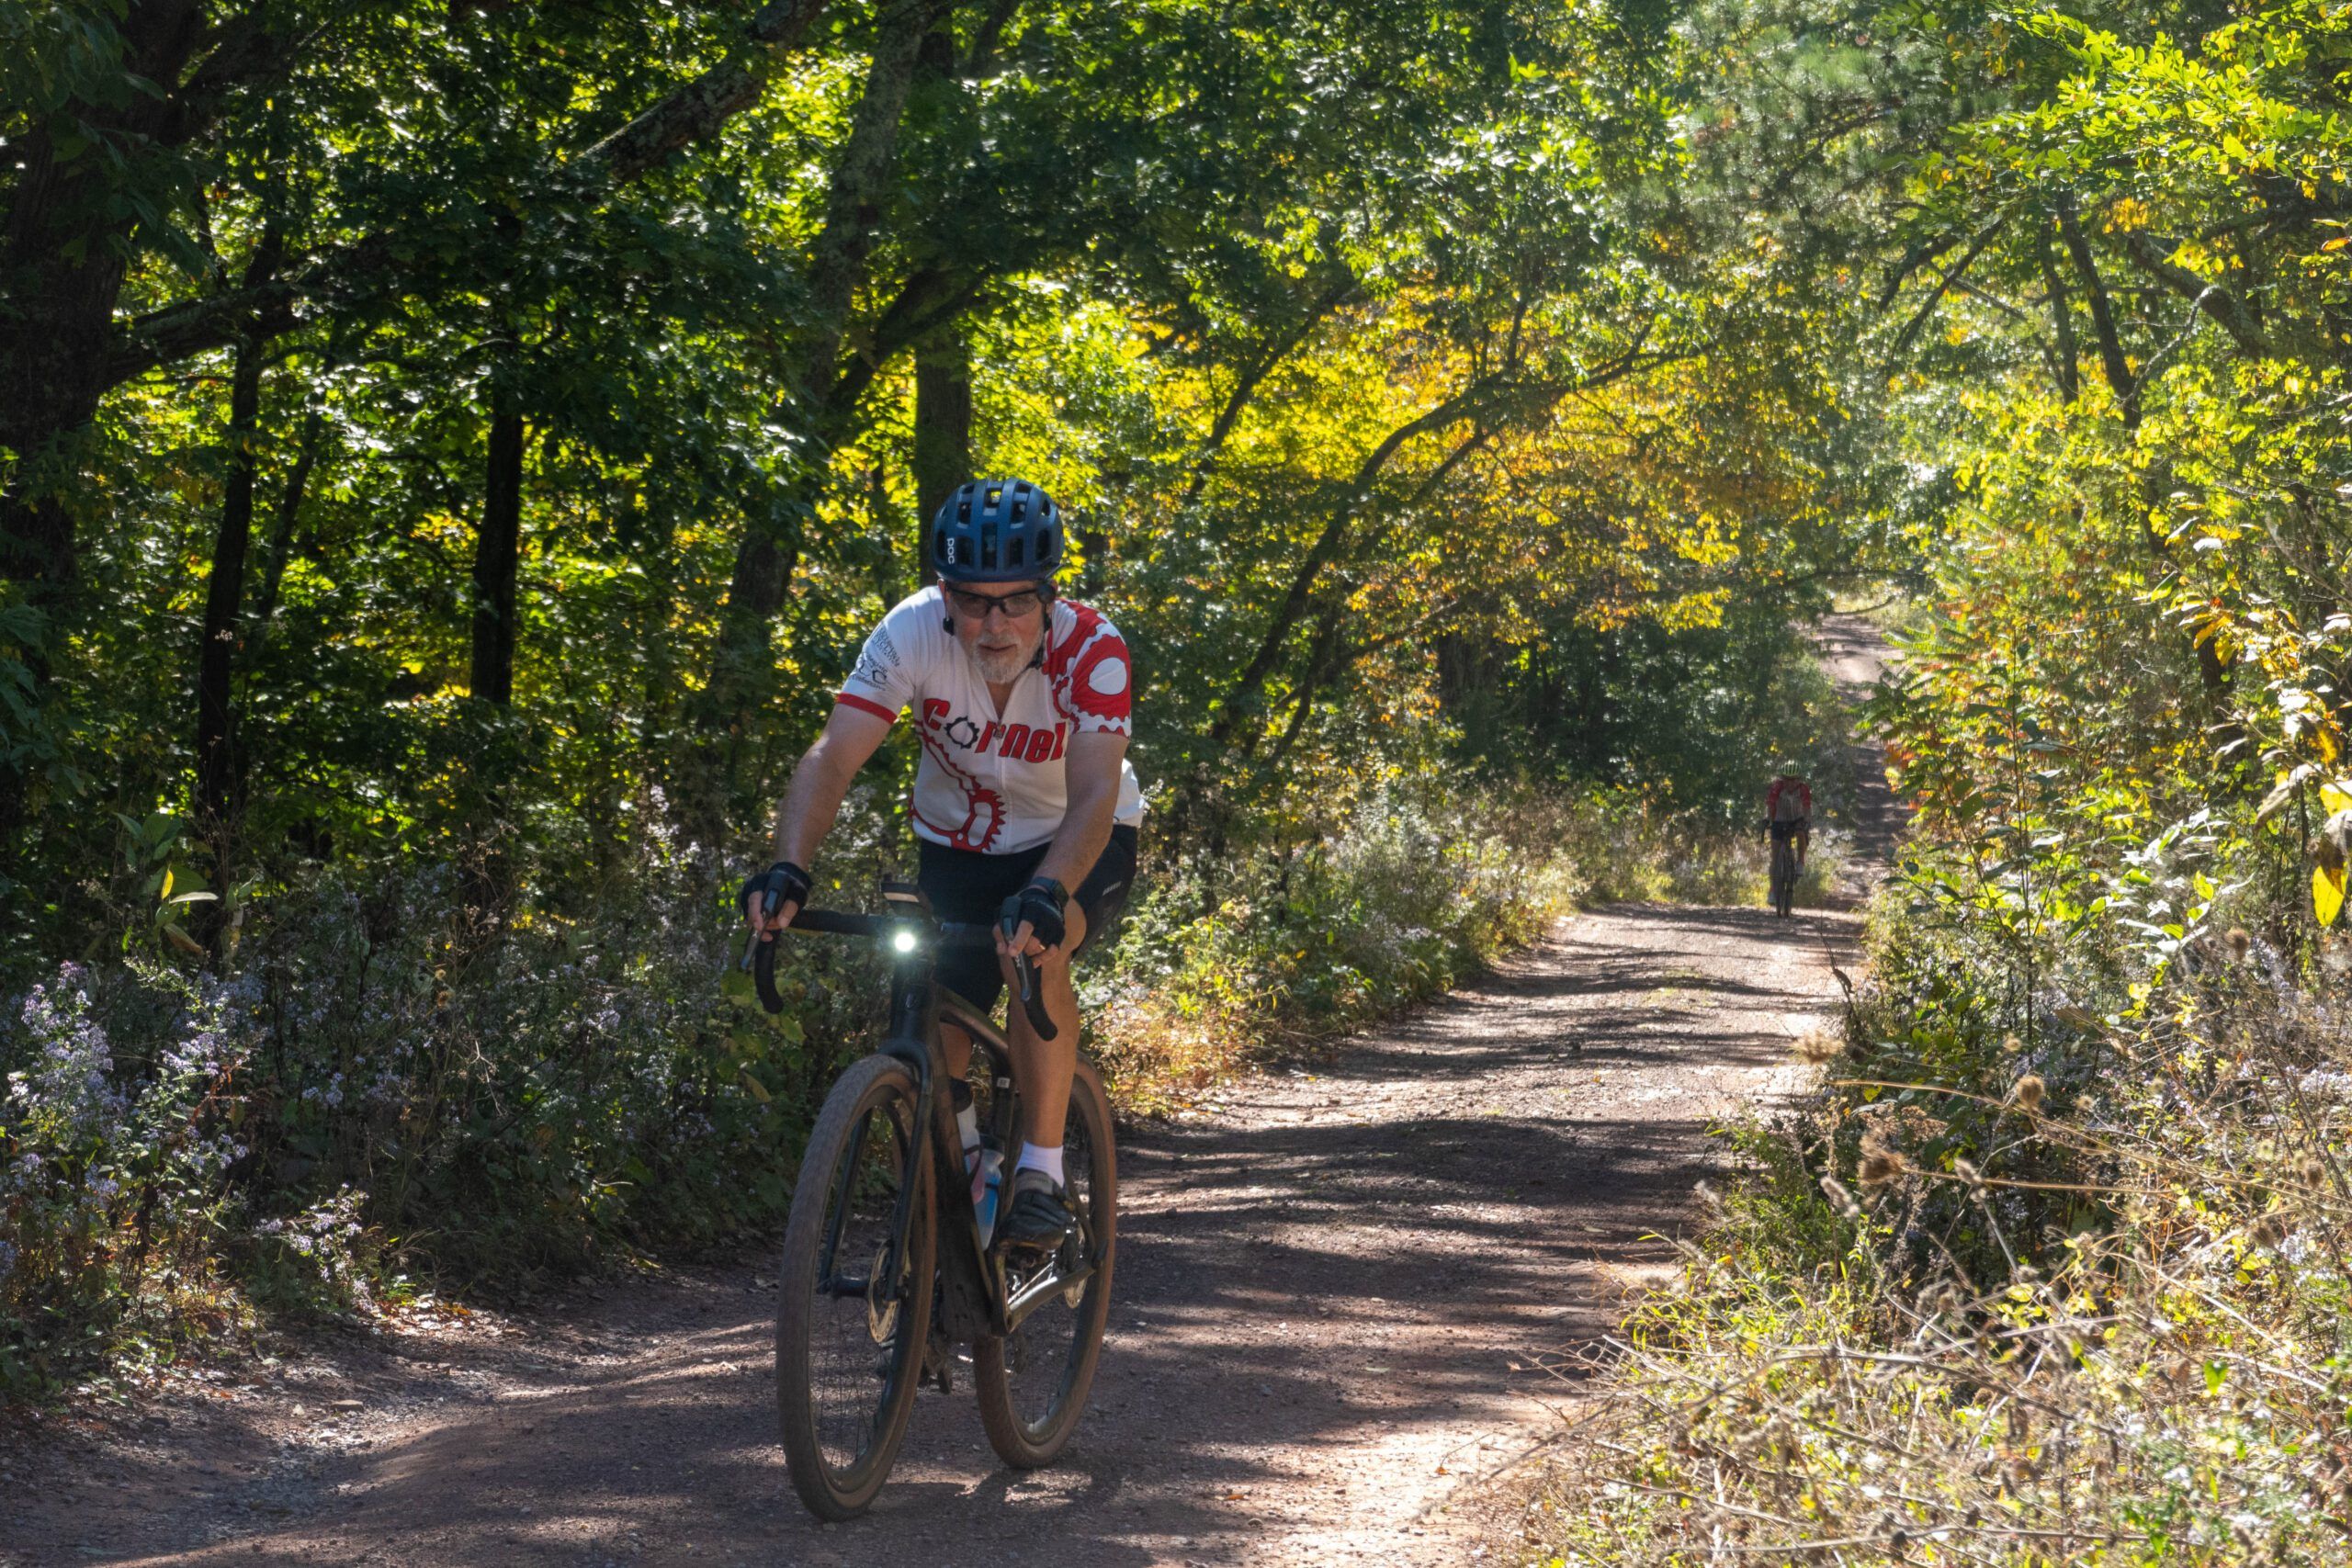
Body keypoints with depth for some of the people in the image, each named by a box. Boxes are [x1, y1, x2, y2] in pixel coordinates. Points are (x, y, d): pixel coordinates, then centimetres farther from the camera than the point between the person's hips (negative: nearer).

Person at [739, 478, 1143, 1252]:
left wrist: (1046, 894, -58)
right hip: (959, 847, 2)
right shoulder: (914, 631, -26)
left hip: (1076, 846, -2)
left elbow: (1095, 797, -39)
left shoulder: (1091, 649, -29)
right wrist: (788, 869, -48)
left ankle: (1041, 1175, -21)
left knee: (1033, 951, -34)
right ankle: (961, 1164, 25)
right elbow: (832, 758, -32)